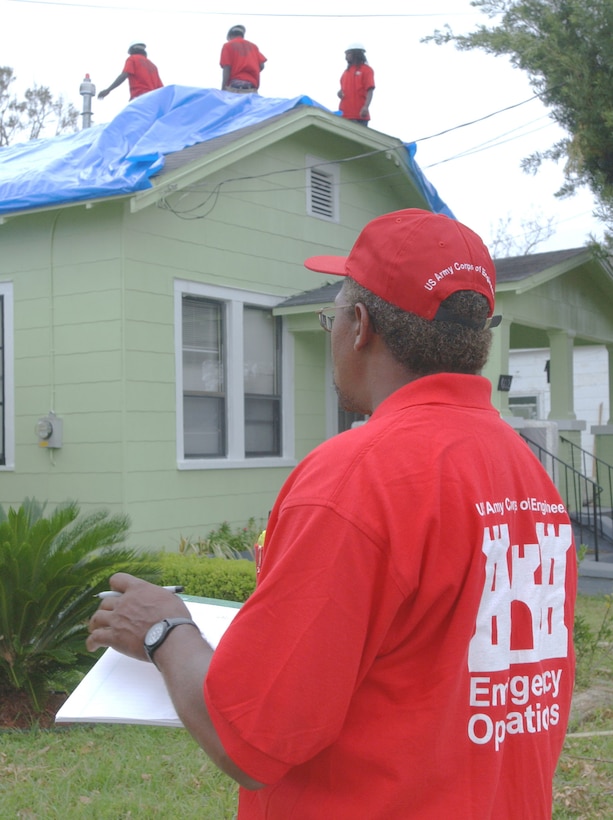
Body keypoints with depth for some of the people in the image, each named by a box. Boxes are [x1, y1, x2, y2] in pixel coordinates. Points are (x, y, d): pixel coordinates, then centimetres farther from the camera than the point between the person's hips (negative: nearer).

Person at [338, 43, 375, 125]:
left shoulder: (366, 70, 0)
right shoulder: (346, 71, 19)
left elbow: (370, 91, -9)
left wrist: (366, 107, -22)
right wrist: (340, 92, 4)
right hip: (345, 114, 6)